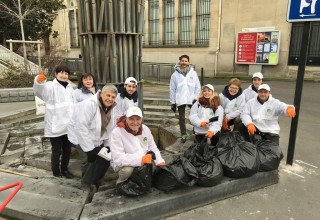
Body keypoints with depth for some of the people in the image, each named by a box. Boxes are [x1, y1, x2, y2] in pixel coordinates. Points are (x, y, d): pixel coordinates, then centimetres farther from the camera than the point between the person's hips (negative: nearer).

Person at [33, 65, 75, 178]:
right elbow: (39, 91, -33)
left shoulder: (69, 88, 13)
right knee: (57, 151, 5)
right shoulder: (51, 86, -9)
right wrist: (39, 81, -56)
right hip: (55, 126, -6)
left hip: (68, 125, 7)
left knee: (67, 150, 17)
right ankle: (56, 172, 24)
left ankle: (64, 169, 35)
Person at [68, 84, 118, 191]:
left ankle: (94, 182, 23)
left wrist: (108, 145, -3)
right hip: (81, 138, -7)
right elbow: (81, 127, -32)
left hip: (96, 140, 8)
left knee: (106, 157, 2)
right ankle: (86, 183, 9)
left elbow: (110, 128, 1)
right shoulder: (89, 104, -27)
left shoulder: (110, 107, -3)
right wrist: (90, 149, -29)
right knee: (93, 160, -17)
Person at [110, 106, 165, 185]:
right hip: (125, 164, -5)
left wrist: (160, 161, -12)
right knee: (127, 170, -35)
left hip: (144, 162, 6)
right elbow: (118, 158, -28)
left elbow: (153, 148, 5)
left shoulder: (145, 129, -3)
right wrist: (140, 159, -34)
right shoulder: (116, 133, -22)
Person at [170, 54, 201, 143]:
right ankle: (183, 134, 21)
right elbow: (172, 89, 1)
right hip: (180, 100, 0)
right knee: (182, 118, 8)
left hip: (192, 99, 0)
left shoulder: (193, 73, 1)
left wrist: (196, 98, -6)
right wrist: (172, 102, -1)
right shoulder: (175, 75, -1)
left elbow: (197, 87, 2)